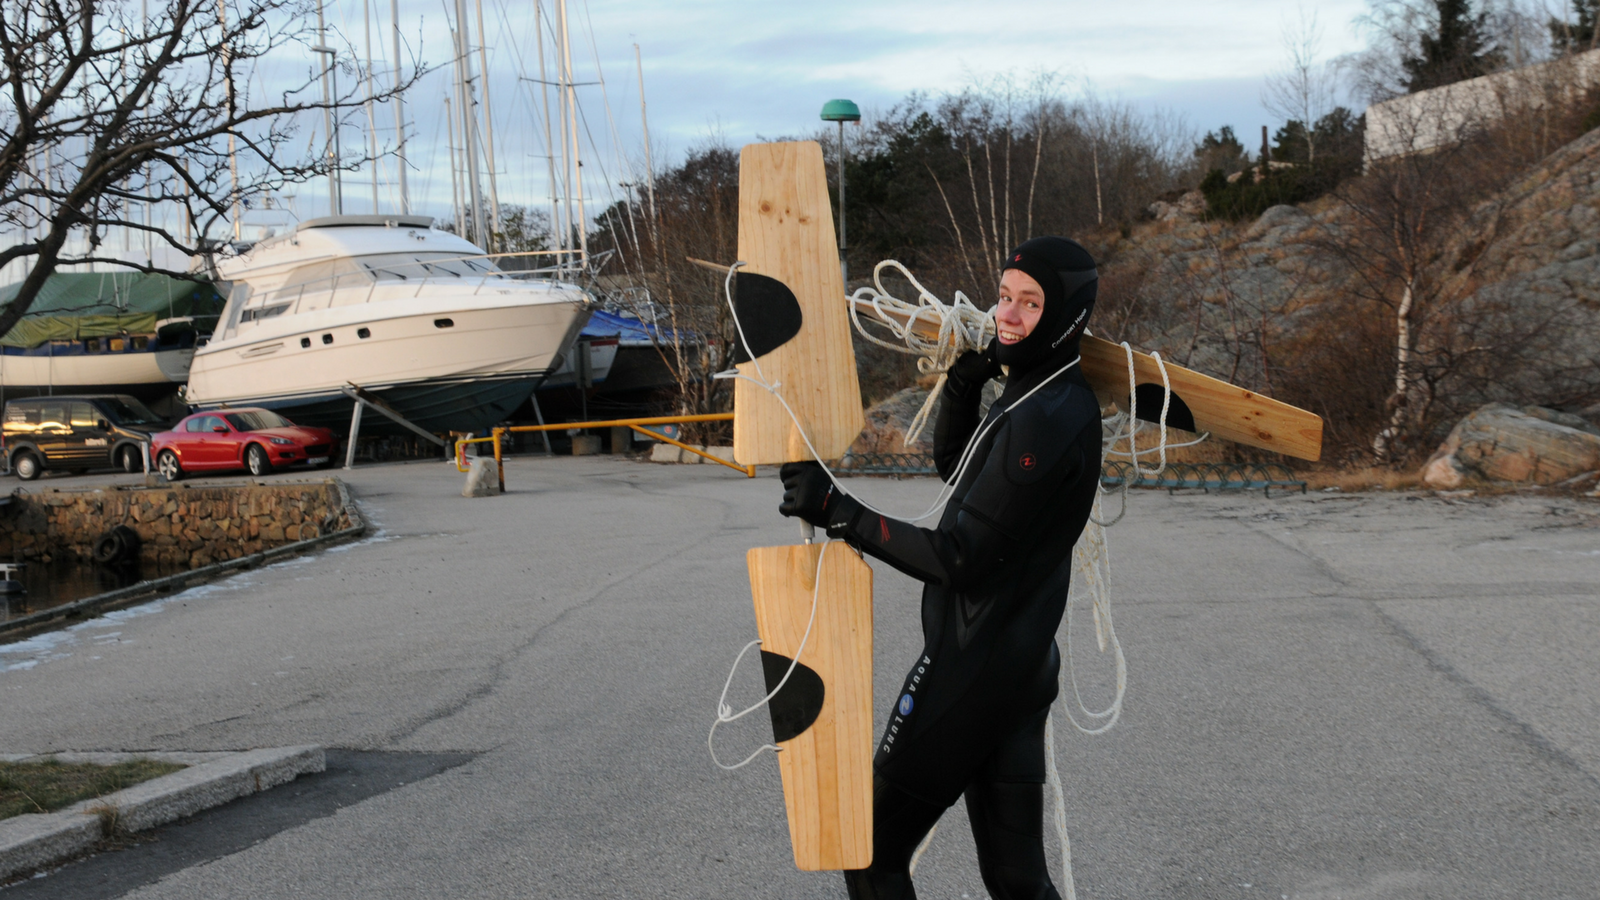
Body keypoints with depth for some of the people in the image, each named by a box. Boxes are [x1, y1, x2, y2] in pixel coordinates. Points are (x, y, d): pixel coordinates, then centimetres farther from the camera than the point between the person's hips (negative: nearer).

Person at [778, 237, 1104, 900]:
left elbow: (958, 560, -23)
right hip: (1023, 665, 10)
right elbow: (954, 467, 25)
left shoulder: (1045, 422, -22)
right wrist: (964, 384, 6)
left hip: (972, 669, -10)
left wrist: (837, 511, -22)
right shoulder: (1054, 398, 10)